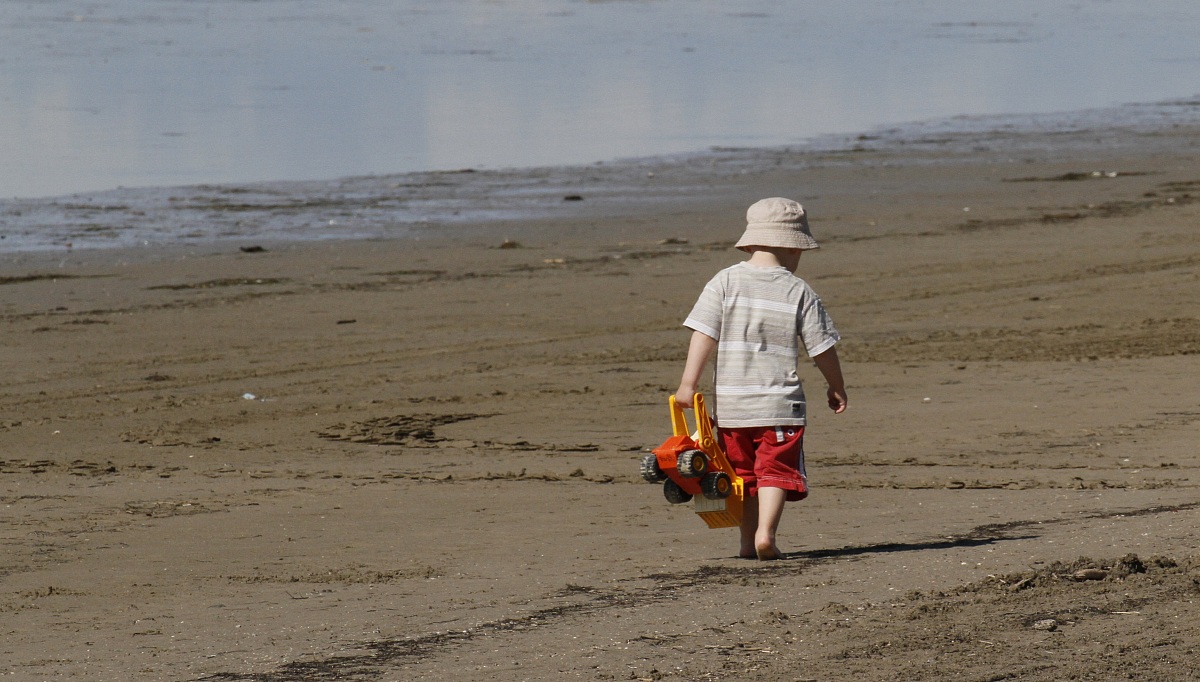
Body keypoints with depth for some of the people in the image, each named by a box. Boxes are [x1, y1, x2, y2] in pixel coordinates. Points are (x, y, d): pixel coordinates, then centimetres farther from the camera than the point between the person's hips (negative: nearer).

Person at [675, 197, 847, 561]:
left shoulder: (725, 282, -1)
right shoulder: (800, 292, -2)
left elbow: (704, 335, -8)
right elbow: (822, 347, 3)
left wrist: (688, 384, -7)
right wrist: (836, 387, 19)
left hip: (731, 404, 2)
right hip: (780, 402, -2)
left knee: (743, 471, 15)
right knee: (776, 469, 2)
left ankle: (748, 542, 18)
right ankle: (766, 532, -18)